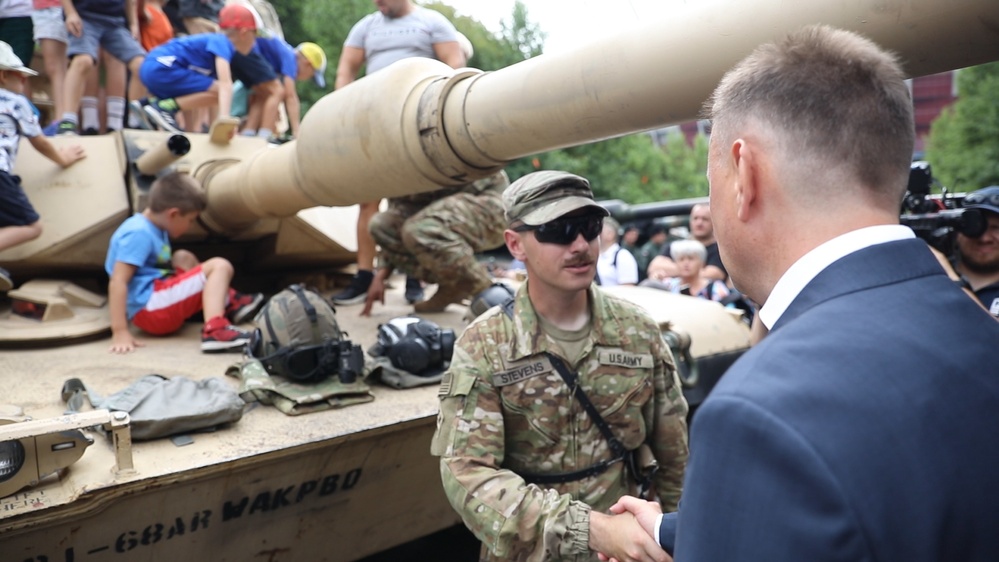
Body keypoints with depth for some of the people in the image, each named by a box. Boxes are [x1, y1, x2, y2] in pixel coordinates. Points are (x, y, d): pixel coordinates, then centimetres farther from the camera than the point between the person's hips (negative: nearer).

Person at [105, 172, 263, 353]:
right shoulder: (139, 234, -17)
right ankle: (214, 330, -37)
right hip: (150, 309, -11)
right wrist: (120, 332, -28)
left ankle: (228, 302, 15)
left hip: (158, 304, 11)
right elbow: (118, 282, -23)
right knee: (220, 266, -14)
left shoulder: (153, 228, 13)